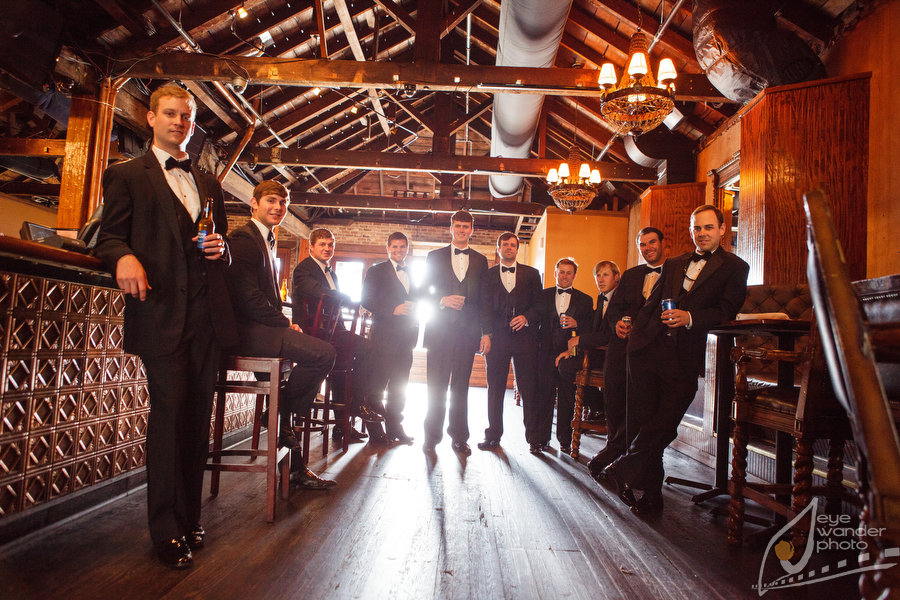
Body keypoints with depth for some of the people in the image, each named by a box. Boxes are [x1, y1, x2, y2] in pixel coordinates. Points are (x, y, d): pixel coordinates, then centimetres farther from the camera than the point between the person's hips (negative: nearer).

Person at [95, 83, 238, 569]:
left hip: (206, 314, 5)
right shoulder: (127, 175, 10)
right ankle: (166, 530, 4)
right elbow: (108, 237, 2)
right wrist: (124, 257, -21)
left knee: (198, 416, 6)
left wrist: (221, 248, 2)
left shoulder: (209, 184, 23)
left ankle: (188, 519, 17)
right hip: (160, 311, -4)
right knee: (168, 411, -8)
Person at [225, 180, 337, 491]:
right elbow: (248, 297, -18)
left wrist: (285, 323, 6)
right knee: (323, 353, -25)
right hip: (249, 331, -10)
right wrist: (285, 322, -10)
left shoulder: (267, 241, 23)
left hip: (263, 326, 10)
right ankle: (283, 418, -2)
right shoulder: (244, 238, -9)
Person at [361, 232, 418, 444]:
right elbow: (367, 300, -6)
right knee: (378, 382, -4)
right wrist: (393, 310, -17)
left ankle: (394, 426, 18)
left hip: (406, 337, 5)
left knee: (400, 384, 8)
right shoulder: (376, 271, 3)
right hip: (384, 335, -5)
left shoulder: (412, 274, 19)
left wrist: (414, 328, 7)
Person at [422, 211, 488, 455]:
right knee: (436, 386, 2)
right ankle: (432, 435, 13)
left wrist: (484, 333, 1)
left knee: (461, 386, 6)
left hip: (467, 331, 1)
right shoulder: (435, 256, 10)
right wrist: (443, 300, -14)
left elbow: (484, 299, 9)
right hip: (440, 331, -1)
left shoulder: (480, 261, 12)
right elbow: (425, 292, 7)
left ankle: (459, 437, 15)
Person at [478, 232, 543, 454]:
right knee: (495, 388, 5)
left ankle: (535, 437, 8)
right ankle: (493, 435, 16)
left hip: (524, 336, 0)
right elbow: (485, 306, 3)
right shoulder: (488, 275, 12)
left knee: (529, 389, -1)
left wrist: (527, 317, -12)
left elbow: (539, 304, 7)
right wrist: (486, 333, -9)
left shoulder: (531, 274, 12)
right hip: (497, 336, 1)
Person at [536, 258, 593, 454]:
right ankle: (542, 437, 15)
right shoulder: (544, 295, 12)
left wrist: (576, 324, -15)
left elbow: (591, 329, 4)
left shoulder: (584, 300, 10)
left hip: (570, 353, 0)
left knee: (567, 400, 1)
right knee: (544, 395, 2)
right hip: (546, 353, 1)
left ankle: (565, 440, 14)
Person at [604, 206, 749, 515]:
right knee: (645, 422, 3)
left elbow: (727, 311, -3)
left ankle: (622, 470, 9)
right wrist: (637, 335, 10)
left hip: (684, 357, -3)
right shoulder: (673, 264, 21)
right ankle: (651, 494, 16)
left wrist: (690, 317, -18)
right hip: (647, 350, 4)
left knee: (664, 425, -9)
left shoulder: (734, 267, 8)